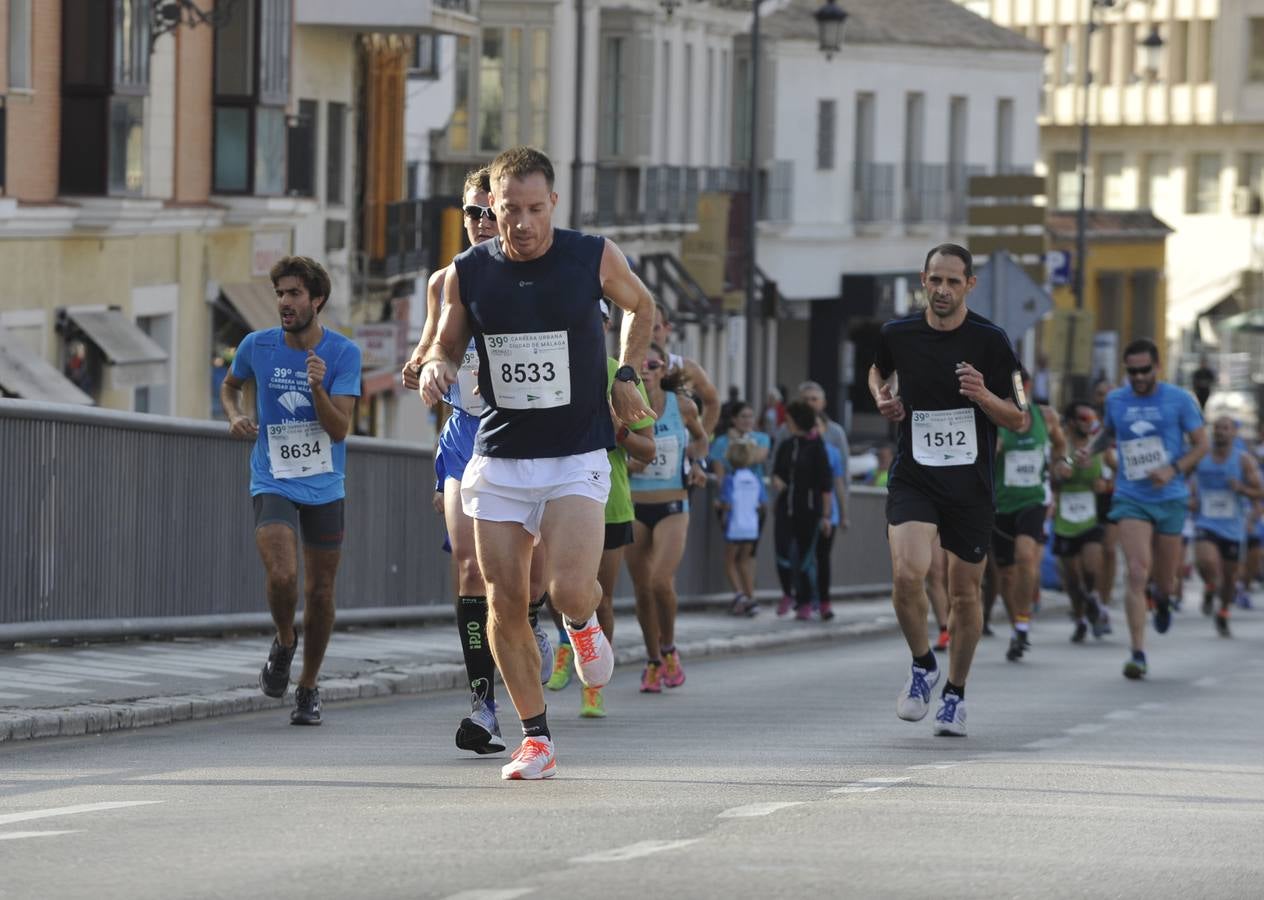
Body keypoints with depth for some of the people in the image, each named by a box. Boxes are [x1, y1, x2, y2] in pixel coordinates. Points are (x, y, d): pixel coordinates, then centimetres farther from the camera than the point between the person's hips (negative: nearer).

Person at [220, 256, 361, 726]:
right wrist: (235, 416, -2)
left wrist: (318, 388, -30)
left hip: (325, 488, 1)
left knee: (320, 591, 6)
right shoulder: (258, 346, -4)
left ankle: (308, 688, 24)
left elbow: (339, 429, -13)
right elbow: (230, 385, 19)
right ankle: (284, 642, 11)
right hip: (273, 484, -1)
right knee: (282, 576, -21)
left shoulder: (343, 353, -8)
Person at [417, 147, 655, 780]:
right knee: (505, 602, -1)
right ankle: (535, 737, 13)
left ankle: (583, 622, 19)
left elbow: (641, 308, 16)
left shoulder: (595, 258, -4)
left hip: (577, 456, -2)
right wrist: (435, 367, -9)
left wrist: (626, 376, 6)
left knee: (569, 589, -19)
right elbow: (446, 346, 13)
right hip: (498, 459, 2)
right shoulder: (467, 273, -1)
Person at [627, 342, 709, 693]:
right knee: (642, 589, 5)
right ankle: (653, 662, 22)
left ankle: (669, 650, 6)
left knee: (662, 582, -18)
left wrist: (697, 465, 3)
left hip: (672, 508, -1)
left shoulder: (682, 406, -3)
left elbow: (701, 437, 18)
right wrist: (626, 466, -20)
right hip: (633, 508, 1)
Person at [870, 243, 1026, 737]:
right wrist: (882, 397, 3)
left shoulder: (990, 341, -8)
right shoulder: (897, 334, -1)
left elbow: (1019, 419, -5)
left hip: (971, 484, 0)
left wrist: (983, 396, -23)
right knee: (908, 574, -21)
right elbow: (879, 370, 24)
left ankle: (955, 694, 27)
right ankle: (923, 665, 5)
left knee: (964, 593, 7)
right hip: (913, 478, 0)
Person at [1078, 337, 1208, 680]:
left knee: (1165, 579, 11)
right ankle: (1138, 654, -17)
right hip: (1131, 498, 0)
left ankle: (1162, 599, 51)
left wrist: (1174, 469, -16)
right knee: (1137, 573, -16)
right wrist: (1090, 448, 3)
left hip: (1170, 499, 0)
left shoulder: (1180, 400, -3)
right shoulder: (1115, 400, 5)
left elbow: (1201, 445, 0)